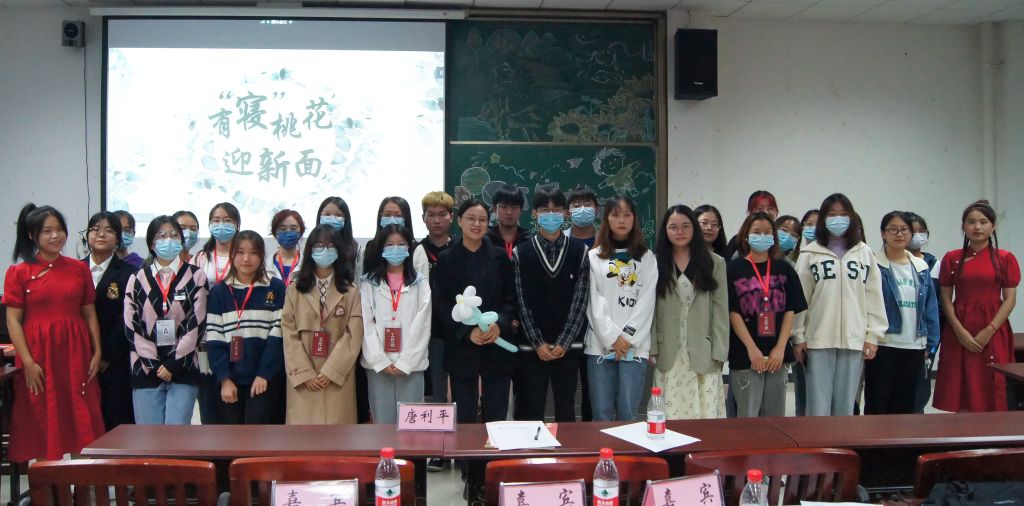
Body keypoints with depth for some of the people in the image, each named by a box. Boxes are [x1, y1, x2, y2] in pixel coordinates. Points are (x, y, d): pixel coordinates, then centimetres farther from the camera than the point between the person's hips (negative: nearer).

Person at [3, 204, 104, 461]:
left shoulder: (79, 269, 7)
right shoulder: (19, 272, 0)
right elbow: (13, 321, -3)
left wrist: (97, 351, 1)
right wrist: (28, 362, -11)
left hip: (75, 353, 2)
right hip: (39, 354, -2)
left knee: (82, 423, 3)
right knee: (42, 425, 3)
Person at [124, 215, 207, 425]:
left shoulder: (196, 277, 3)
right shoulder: (137, 279, 10)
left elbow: (197, 323, -3)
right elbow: (131, 326, 4)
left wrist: (173, 364, -8)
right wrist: (154, 364, -5)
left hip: (183, 369, -2)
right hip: (146, 371, 2)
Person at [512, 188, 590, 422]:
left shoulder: (580, 251, 2)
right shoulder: (521, 253, 2)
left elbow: (580, 300, -2)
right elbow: (522, 302, -1)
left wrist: (563, 343, -8)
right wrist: (537, 343, -8)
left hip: (568, 346, 0)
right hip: (532, 347, 0)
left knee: (566, 410, 7)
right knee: (532, 411, 5)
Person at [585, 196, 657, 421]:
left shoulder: (647, 258, 11)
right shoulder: (594, 257, 10)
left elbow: (646, 301, 2)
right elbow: (594, 302, 1)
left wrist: (627, 336, -9)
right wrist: (612, 337, -9)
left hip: (635, 344, 0)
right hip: (600, 343, 0)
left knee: (627, 412, -3)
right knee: (602, 413, 0)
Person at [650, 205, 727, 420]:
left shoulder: (715, 263, 6)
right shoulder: (656, 263, 6)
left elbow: (721, 310, 2)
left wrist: (719, 352, -4)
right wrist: (651, 348, -5)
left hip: (703, 353, 0)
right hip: (668, 354, 0)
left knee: (707, 416, 0)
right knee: (670, 416, 2)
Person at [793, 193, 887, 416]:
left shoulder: (864, 253, 8)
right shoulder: (810, 254, 3)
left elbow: (874, 296, 7)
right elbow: (800, 298, 2)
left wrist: (873, 335, 1)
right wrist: (798, 336, -1)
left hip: (854, 339, 2)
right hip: (818, 339, -1)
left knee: (845, 404, 7)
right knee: (818, 405, -1)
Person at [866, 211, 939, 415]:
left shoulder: (921, 268, 10)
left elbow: (931, 308, 11)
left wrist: (930, 343, 5)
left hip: (914, 347, 5)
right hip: (883, 346, -5)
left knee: (905, 406, 12)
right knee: (877, 406, 2)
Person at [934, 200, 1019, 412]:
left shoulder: (1005, 259, 3)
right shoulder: (952, 259, 6)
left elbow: (1010, 299, 0)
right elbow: (946, 299, 4)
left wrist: (989, 331, -11)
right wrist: (960, 331, -9)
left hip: (992, 334, -1)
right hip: (959, 333, 1)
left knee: (991, 394, -1)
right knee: (961, 400, 1)